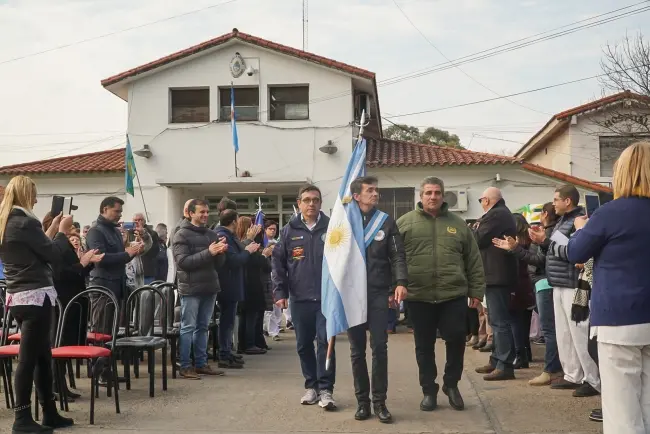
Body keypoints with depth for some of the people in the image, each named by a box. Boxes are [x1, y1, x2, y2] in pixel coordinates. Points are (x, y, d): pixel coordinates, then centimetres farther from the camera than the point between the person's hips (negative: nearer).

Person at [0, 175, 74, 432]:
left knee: (42, 356, 14)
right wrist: (63, 231, 4)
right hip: (36, 296, -9)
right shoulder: (26, 222, -13)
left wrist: (52, 230, 18)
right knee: (29, 358, -5)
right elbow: (54, 256, -10)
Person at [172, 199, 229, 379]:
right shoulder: (182, 235, -4)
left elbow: (219, 264, 15)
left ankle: (201, 363, 16)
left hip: (209, 287, 6)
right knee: (188, 328, -3)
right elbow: (183, 261, -15)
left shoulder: (211, 234, 15)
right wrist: (208, 252, -21)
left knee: (203, 328, 11)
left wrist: (221, 252, -8)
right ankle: (185, 366, 1)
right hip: (191, 289, -6)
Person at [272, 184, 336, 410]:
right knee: (304, 344, 9)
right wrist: (280, 292, -1)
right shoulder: (289, 231, 5)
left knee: (325, 341, -6)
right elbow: (278, 262, 6)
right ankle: (311, 385, 21)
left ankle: (326, 389, 0)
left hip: (327, 296, -2)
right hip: (299, 298, 2)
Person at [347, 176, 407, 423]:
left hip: (379, 293, 0)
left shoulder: (386, 222, 7)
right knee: (357, 350, 6)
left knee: (379, 347, -2)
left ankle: (379, 401, 6)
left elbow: (397, 255, 3)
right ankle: (362, 401, 15)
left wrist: (400, 283, -11)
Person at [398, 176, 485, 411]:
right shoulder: (405, 223, 3)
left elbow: (474, 261, 10)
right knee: (424, 346, 8)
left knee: (456, 340, 2)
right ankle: (429, 390, 21)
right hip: (419, 296, -1)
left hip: (453, 295, 1)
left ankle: (451, 384, 24)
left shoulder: (458, 224, 9)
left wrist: (476, 291, 5)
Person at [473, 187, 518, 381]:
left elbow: (477, 240, -15)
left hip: (496, 275, -11)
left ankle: (505, 366, -12)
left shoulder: (495, 215, -13)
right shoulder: (504, 214, 20)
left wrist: (476, 228, 4)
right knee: (497, 320, 16)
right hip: (500, 274, 11)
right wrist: (480, 230, 9)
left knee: (500, 321, -11)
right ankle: (497, 361, 23)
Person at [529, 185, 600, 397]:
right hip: (559, 286, 10)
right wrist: (543, 242, 5)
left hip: (573, 286, -10)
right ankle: (573, 376, 21)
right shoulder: (562, 221, 17)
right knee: (564, 334, 13)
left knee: (579, 333, -7)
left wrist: (546, 241, -16)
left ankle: (593, 381, -1)